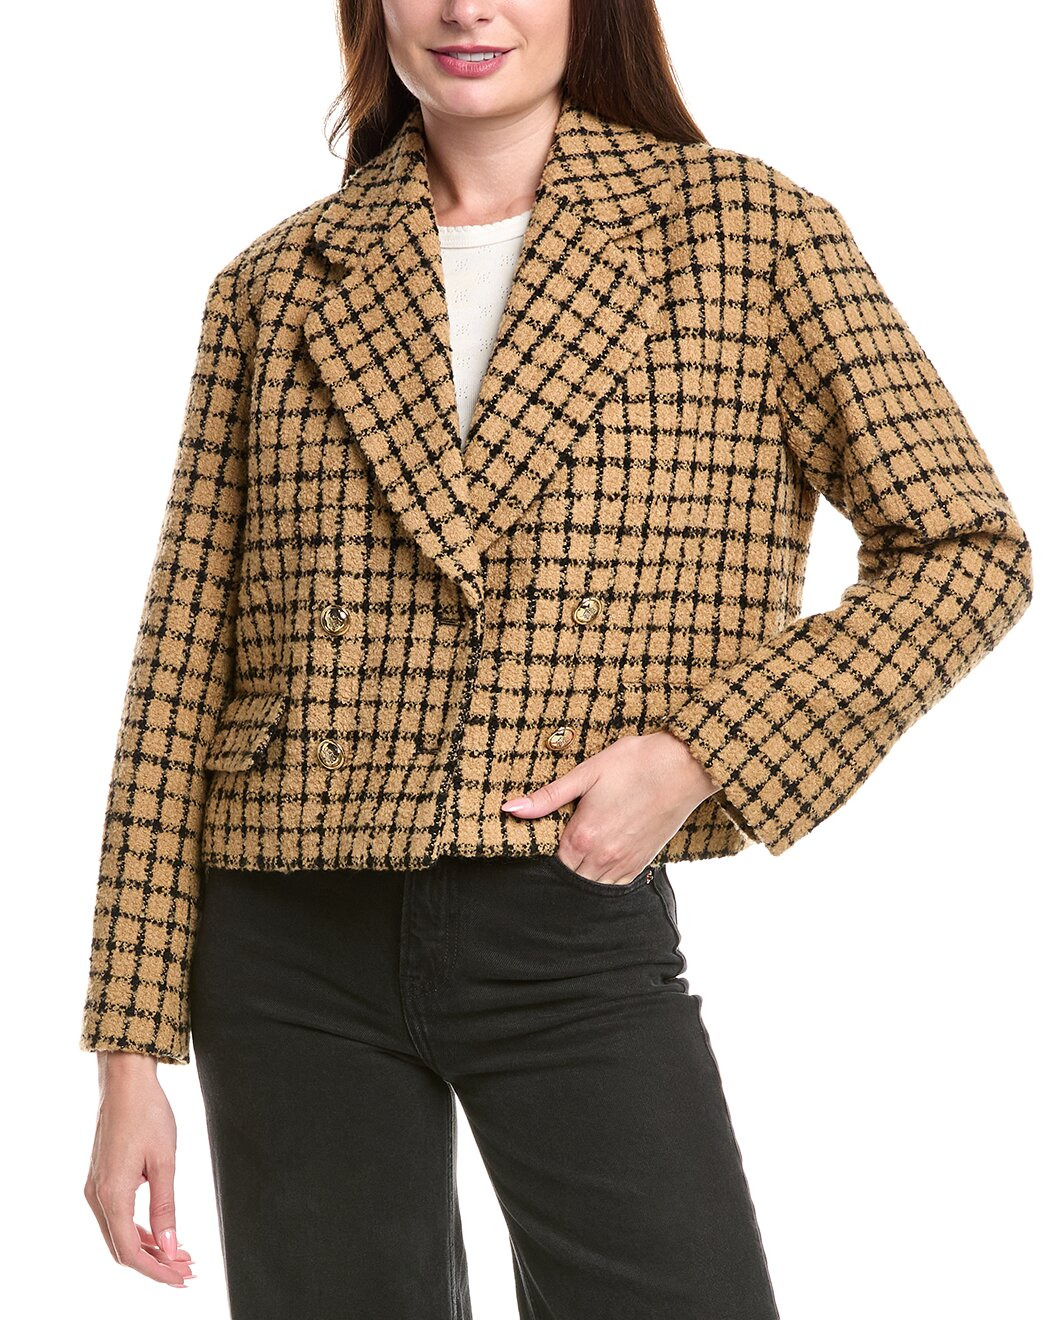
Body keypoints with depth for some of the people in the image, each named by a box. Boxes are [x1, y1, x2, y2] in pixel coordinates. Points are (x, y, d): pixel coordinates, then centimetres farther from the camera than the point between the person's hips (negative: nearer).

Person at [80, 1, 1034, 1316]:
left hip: (577, 935, -2)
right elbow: (182, 672, 6)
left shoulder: (744, 228, 1)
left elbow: (966, 547, 1)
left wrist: (697, 752, -12)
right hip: (294, 958, 2)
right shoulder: (274, 284, 6)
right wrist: (132, 1054, 3)